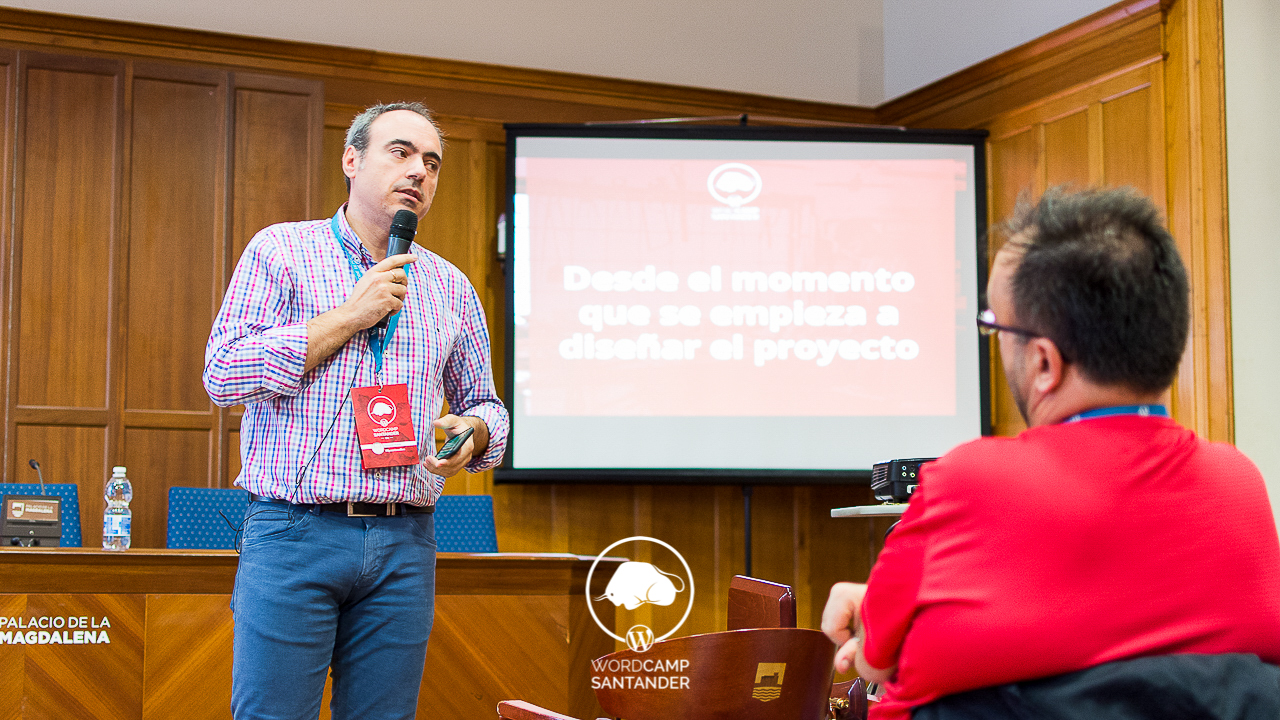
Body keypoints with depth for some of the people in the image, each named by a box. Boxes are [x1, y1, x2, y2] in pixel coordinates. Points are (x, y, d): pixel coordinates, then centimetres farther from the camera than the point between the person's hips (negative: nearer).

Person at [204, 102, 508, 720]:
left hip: (405, 547, 4)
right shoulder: (280, 250, 3)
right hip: (294, 532, -4)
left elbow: (485, 404, 21)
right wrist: (349, 317, -9)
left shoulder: (451, 287, 15)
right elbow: (223, 373, -7)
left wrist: (474, 432, -4)